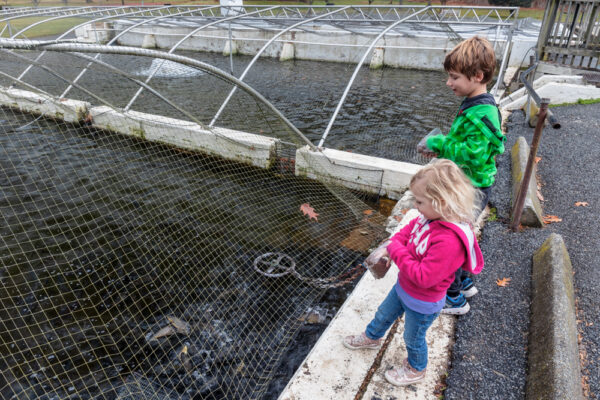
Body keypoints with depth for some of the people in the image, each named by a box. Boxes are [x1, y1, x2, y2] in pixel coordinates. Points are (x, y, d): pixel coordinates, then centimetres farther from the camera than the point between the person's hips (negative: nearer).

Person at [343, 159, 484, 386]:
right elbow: (408, 231, 3)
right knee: (384, 314, 32)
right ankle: (371, 338, 62)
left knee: (413, 338, 22)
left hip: (422, 303, -8)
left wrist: (396, 251, -29)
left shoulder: (449, 241, -41)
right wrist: (388, 248, -13)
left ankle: (415, 369, 53)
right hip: (403, 287, 8)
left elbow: (422, 277, -37)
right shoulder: (431, 217, -16)